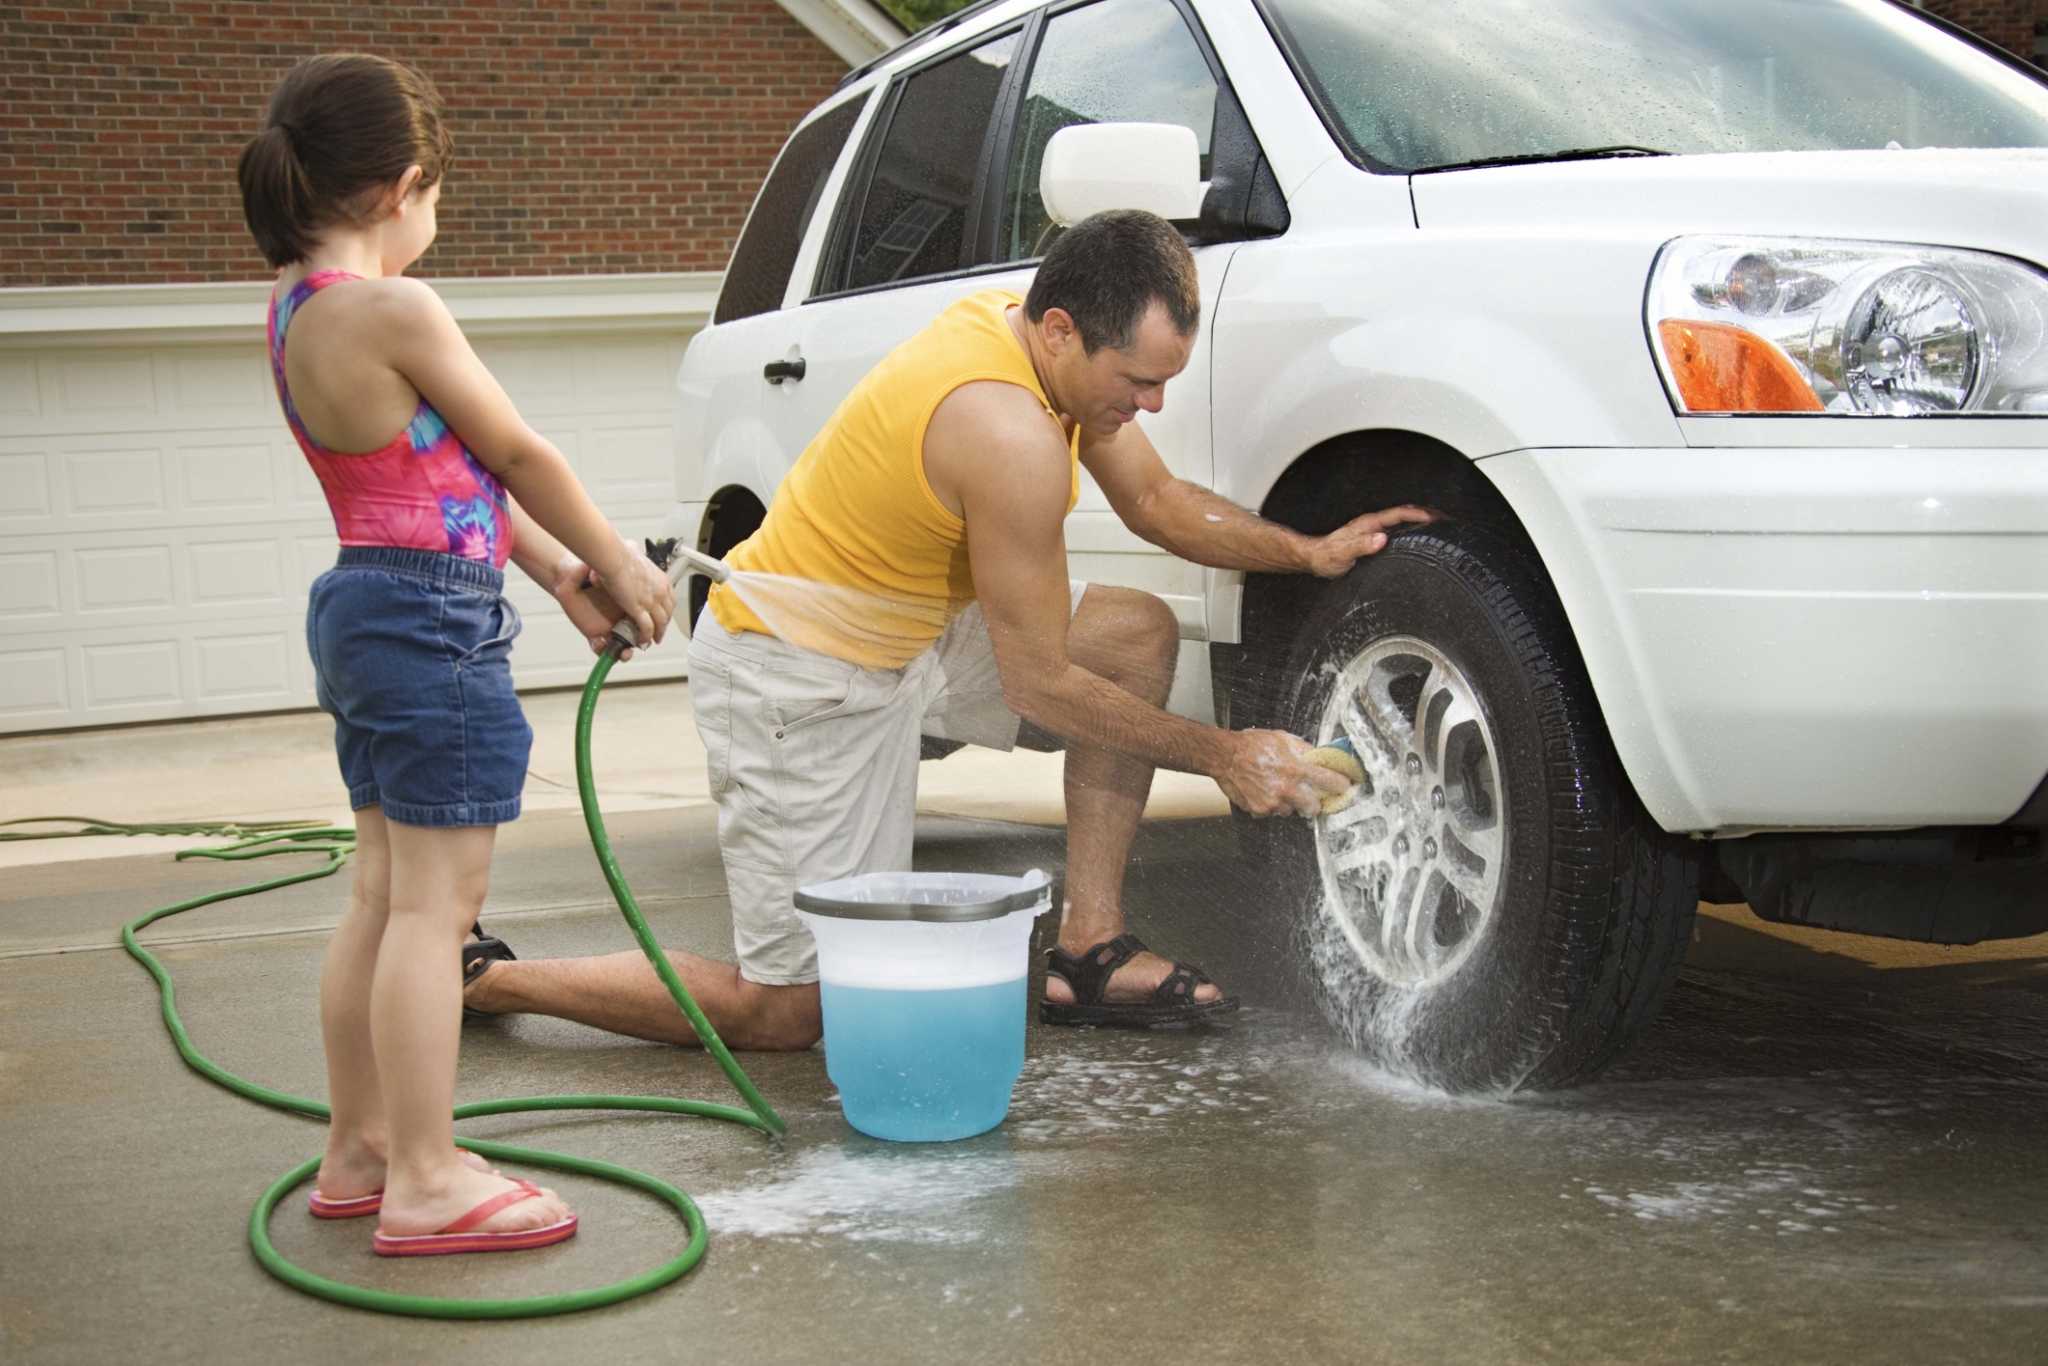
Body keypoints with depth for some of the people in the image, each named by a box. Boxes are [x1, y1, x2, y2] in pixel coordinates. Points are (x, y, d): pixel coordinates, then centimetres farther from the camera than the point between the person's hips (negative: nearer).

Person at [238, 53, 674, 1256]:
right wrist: (619, 565, 3)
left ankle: (359, 1151, 26)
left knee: (385, 896, 16)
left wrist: (556, 573, 12)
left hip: (361, 610, 10)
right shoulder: (396, 310, -18)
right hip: (436, 622, -10)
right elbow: (518, 455, -9)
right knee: (435, 901, -5)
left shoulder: (298, 310, 11)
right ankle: (427, 1183, 1)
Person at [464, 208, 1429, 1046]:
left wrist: (1307, 550, 3)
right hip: (799, 679, -10)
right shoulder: (1012, 436, -30)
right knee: (789, 1012, -4)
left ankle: (1088, 950, 5)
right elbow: (1040, 684, -21)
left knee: (1139, 632, 2)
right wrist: (1222, 756, -13)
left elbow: (1156, 501, 13)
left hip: (897, 627, 10)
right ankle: (484, 977, 9)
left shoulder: (1028, 332, -3)